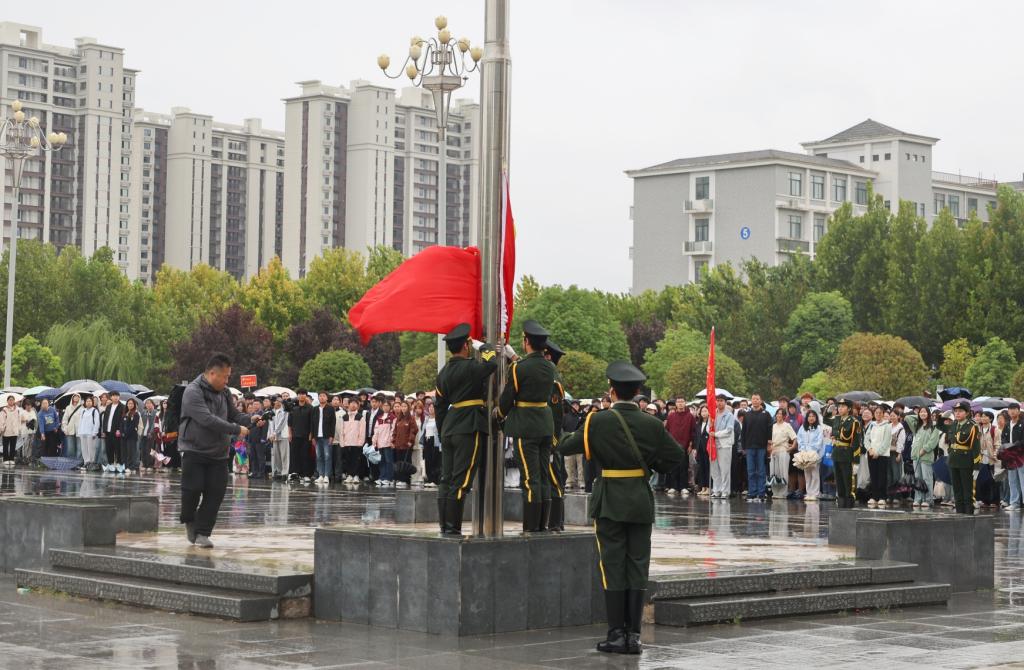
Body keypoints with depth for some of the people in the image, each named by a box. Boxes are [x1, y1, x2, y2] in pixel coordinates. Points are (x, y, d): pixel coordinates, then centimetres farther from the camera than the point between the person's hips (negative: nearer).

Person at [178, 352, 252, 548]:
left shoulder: (224, 392, 10)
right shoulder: (193, 391, -14)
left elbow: (234, 414, 16)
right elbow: (207, 420, -24)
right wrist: (236, 430, -23)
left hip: (218, 453, 6)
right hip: (194, 450, -6)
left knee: (215, 493, -3)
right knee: (193, 489, -7)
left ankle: (203, 533, 6)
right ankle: (189, 521, 22)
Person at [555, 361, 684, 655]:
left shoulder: (598, 422, -10)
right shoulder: (651, 424, -2)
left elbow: (564, 448, -3)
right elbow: (677, 455, 5)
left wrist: (564, 439, 18)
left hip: (610, 503, -2)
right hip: (642, 503, 2)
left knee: (612, 567, 3)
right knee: (637, 567, 6)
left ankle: (616, 634, 2)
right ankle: (633, 634, 6)